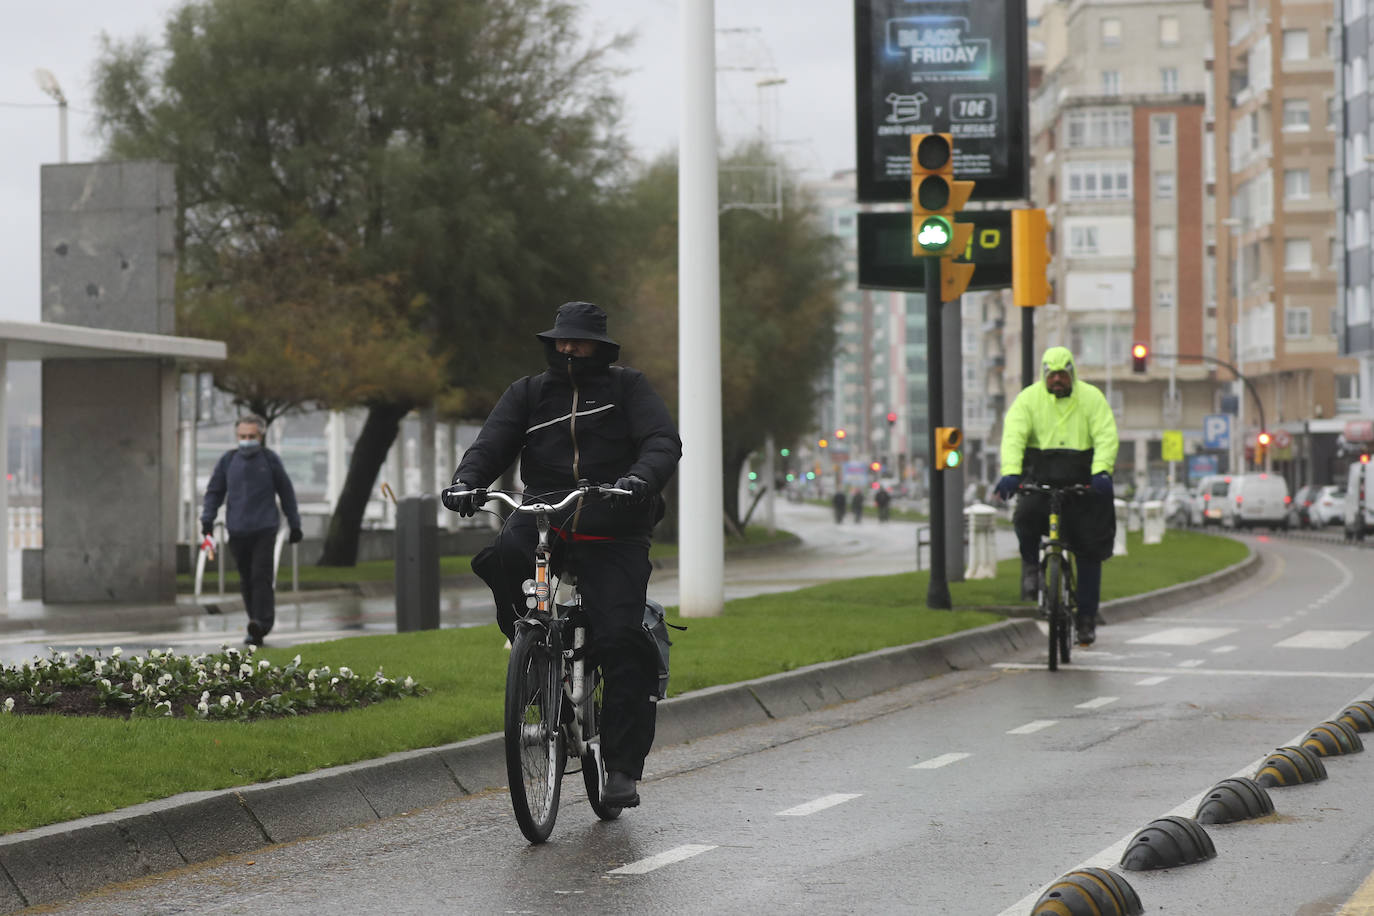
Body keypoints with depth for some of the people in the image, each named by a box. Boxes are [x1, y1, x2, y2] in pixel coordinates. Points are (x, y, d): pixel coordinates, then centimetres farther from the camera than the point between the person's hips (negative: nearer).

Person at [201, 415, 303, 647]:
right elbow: (214, 491, 15)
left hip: (264, 528, -3)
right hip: (237, 530, 3)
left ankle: (261, 623, -21)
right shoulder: (227, 460, 8)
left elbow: (286, 492, 11)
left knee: (261, 576, -14)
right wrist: (207, 519, 2)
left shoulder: (270, 459, 4)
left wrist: (295, 524, 12)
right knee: (246, 580, 7)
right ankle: (258, 628, 16)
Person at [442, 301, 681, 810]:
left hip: (612, 537, -2)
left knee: (620, 642, -14)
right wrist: (465, 481, -18)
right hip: (546, 523, 2)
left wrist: (641, 478, -28)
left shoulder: (627, 387, 8)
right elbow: (491, 444, 5)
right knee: (502, 559, -32)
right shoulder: (528, 394, 15)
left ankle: (623, 767, -7)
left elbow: (663, 442, -6)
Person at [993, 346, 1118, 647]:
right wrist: (1011, 472, -29)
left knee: (1089, 551, 0)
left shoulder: (1091, 398, 1)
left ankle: (1086, 618, 9)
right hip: (1040, 476, 0)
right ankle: (1031, 565, 0)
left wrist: (1101, 472, -28)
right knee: (1026, 517, -30)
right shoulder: (1029, 398, 0)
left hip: (1082, 482, 0)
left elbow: (1106, 437, -10)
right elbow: (1013, 435, -12)